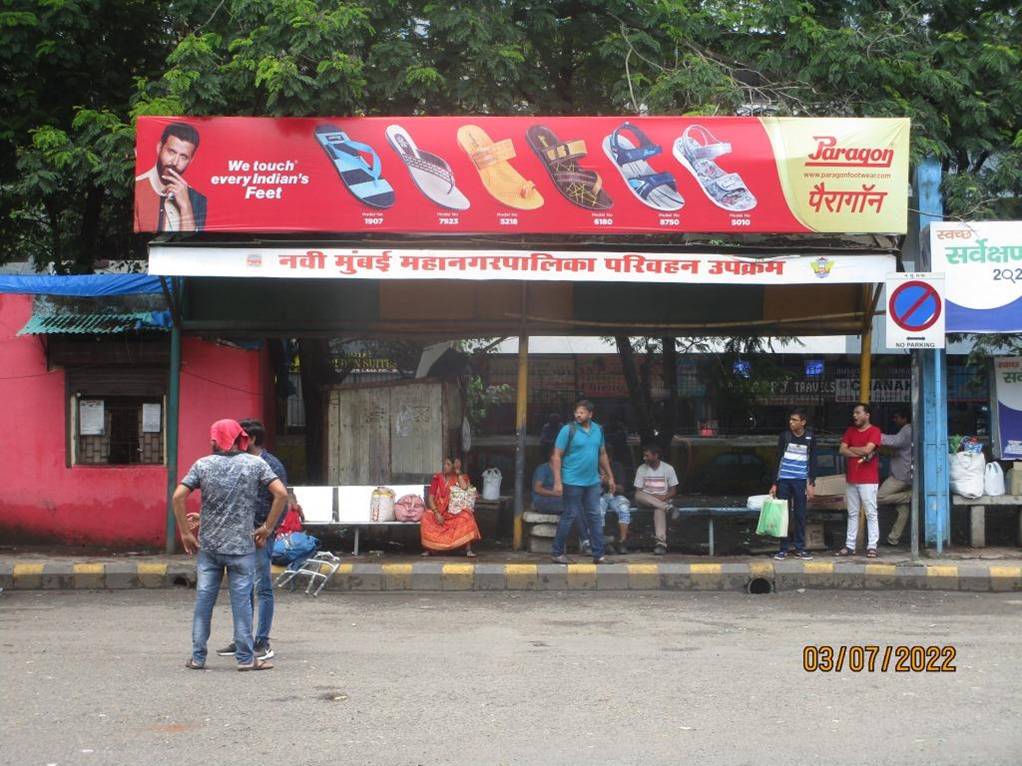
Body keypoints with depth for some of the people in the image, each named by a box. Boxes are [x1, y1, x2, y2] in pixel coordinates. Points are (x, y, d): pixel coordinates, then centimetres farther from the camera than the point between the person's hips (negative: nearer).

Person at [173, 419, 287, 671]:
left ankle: (198, 656, 12)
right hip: (242, 546, -1)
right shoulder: (255, 464, -1)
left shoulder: (203, 465, 1)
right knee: (242, 601, 3)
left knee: (203, 600, 8)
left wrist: (185, 532, 3)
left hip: (208, 545, 2)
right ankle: (245, 658, 5)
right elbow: (281, 494, -9)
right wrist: (267, 528, -1)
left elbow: (178, 497, -4)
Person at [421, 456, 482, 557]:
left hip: (455, 513, 0)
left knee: (466, 515, -32)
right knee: (427, 517, -31)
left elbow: (464, 488, -21)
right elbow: (430, 497, -4)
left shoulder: (460, 477, 3)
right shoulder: (437, 478, 3)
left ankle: (468, 549, -31)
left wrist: (458, 472, -12)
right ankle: (428, 548, -20)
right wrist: (437, 513, -19)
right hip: (438, 511, 0)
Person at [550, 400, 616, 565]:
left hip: (593, 482, 5)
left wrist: (610, 477, 16)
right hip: (572, 482, -5)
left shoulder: (598, 430, 8)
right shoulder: (568, 430, -8)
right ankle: (557, 553, 12)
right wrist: (557, 482, -16)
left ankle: (598, 555, 10)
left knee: (595, 516, 6)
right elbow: (557, 456, -9)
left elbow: (602, 454, 18)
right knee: (570, 516, 0)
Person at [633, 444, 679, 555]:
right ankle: (668, 508, -40)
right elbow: (638, 491, 2)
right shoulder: (641, 469, 7)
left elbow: (673, 491, 2)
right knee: (638, 496, -34)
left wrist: (663, 497, -18)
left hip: (663, 500, -2)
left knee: (659, 509, -39)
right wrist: (652, 497, -17)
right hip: (645, 501, 2)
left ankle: (661, 542, -49)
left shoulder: (668, 468, 3)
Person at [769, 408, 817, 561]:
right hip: (784, 480, 0)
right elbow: (778, 460, 5)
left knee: (800, 515, 2)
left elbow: (813, 462, 5)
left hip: (801, 481, 0)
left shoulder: (810, 438, 2)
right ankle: (783, 549, 5)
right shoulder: (784, 436, 2)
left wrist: (811, 483, -3)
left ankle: (800, 548, 8)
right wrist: (775, 483, 2)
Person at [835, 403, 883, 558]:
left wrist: (851, 449, -1)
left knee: (871, 513, -4)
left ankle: (872, 546, -4)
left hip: (868, 480, -6)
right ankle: (850, 546, 11)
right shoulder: (850, 431, 14)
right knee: (852, 514, 8)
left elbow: (867, 449, -17)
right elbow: (842, 450, 4)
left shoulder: (874, 431, -3)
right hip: (851, 479, 6)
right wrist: (861, 454, -8)